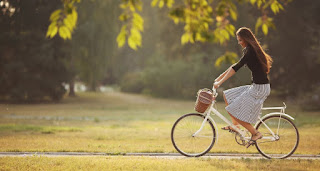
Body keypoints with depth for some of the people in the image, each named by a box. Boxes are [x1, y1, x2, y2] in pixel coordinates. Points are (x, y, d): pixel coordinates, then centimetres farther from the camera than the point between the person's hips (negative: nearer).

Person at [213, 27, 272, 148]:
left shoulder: (251, 52, -17)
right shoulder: (249, 50, 14)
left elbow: (236, 68, -21)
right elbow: (235, 66, 20)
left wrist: (220, 82, -20)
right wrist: (219, 77, 18)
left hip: (260, 88, -10)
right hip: (256, 86, 10)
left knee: (234, 111, -8)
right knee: (227, 96, 13)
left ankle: (256, 134, 1)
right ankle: (235, 124, 18)